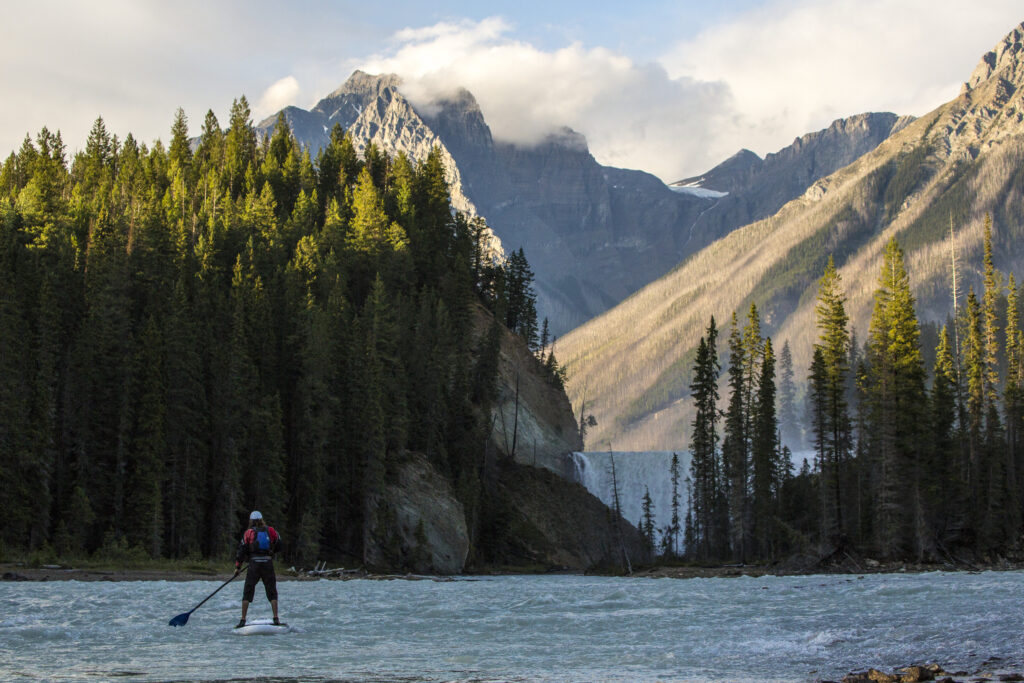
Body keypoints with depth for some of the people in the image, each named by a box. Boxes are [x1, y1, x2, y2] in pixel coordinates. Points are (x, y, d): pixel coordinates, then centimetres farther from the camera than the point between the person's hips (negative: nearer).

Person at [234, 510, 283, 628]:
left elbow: (241, 550, 0)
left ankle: (242, 621, -1)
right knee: (272, 593, 9)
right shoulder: (271, 531, 7)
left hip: (254, 565, -1)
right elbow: (278, 545, 16)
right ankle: (276, 619, -1)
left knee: (247, 593, 4)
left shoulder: (249, 533, 2)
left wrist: (237, 567, 5)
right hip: (268, 564, 1)